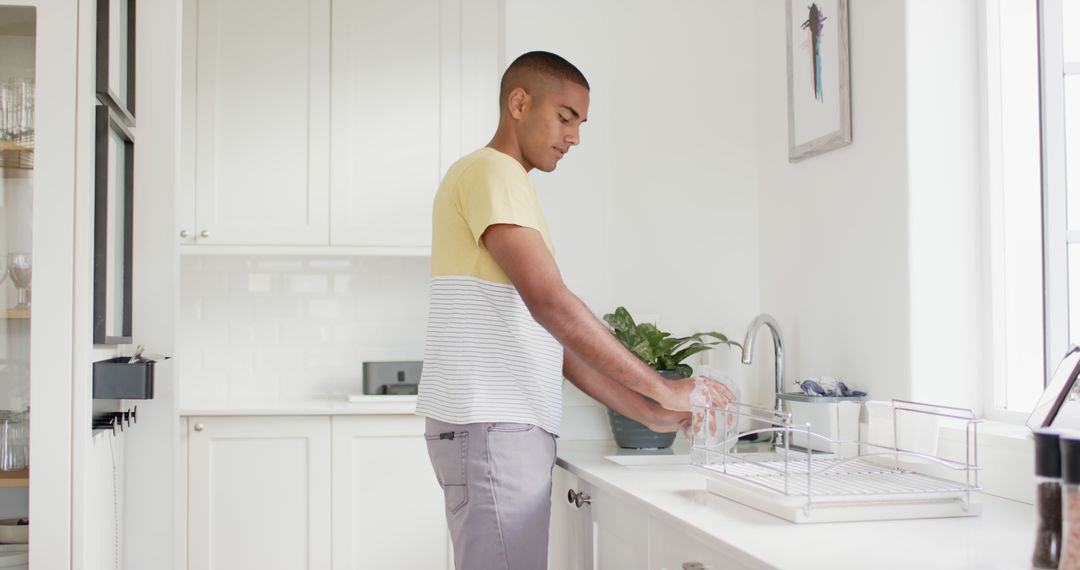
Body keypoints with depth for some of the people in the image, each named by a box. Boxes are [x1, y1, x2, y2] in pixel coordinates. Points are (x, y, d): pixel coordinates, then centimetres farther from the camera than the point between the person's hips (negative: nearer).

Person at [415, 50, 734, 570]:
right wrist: (663, 388, -16)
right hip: (489, 428, -9)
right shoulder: (490, 171, -7)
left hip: (510, 429, 9)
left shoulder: (507, 184, 22)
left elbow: (554, 338, 18)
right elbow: (550, 303, -20)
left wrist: (648, 413, 10)